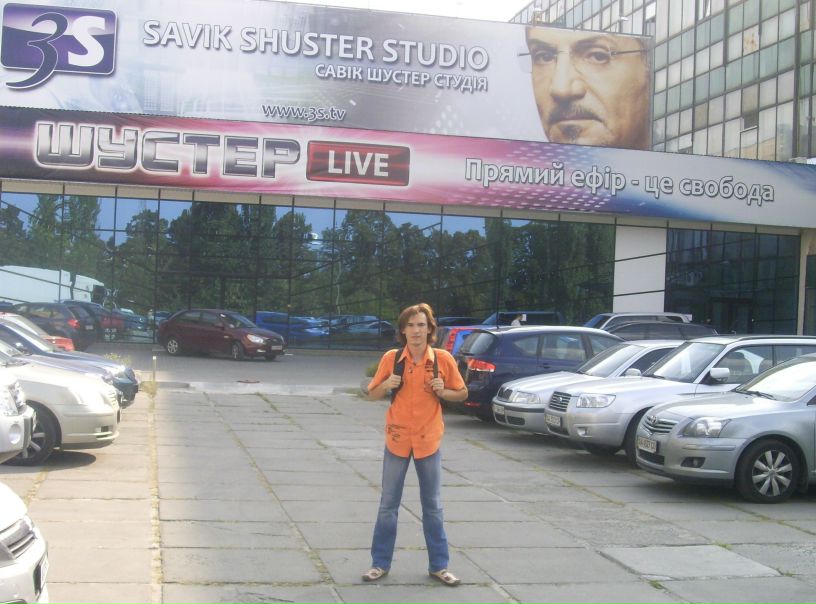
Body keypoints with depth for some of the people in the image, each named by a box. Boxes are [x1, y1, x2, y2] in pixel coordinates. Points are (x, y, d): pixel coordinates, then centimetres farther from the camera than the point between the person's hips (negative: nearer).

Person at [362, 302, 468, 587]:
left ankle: (438, 565, 20)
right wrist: (387, 385, -17)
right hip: (397, 439, 0)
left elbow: (462, 393, 5)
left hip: (428, 441, 0)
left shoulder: (442, 359, -7)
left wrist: (443, 391, -16)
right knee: (388, 505, 8)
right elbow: (373, 394, 4)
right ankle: (380, 563, 19)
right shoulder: (391, 358, -6)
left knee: (433, 507, 9)